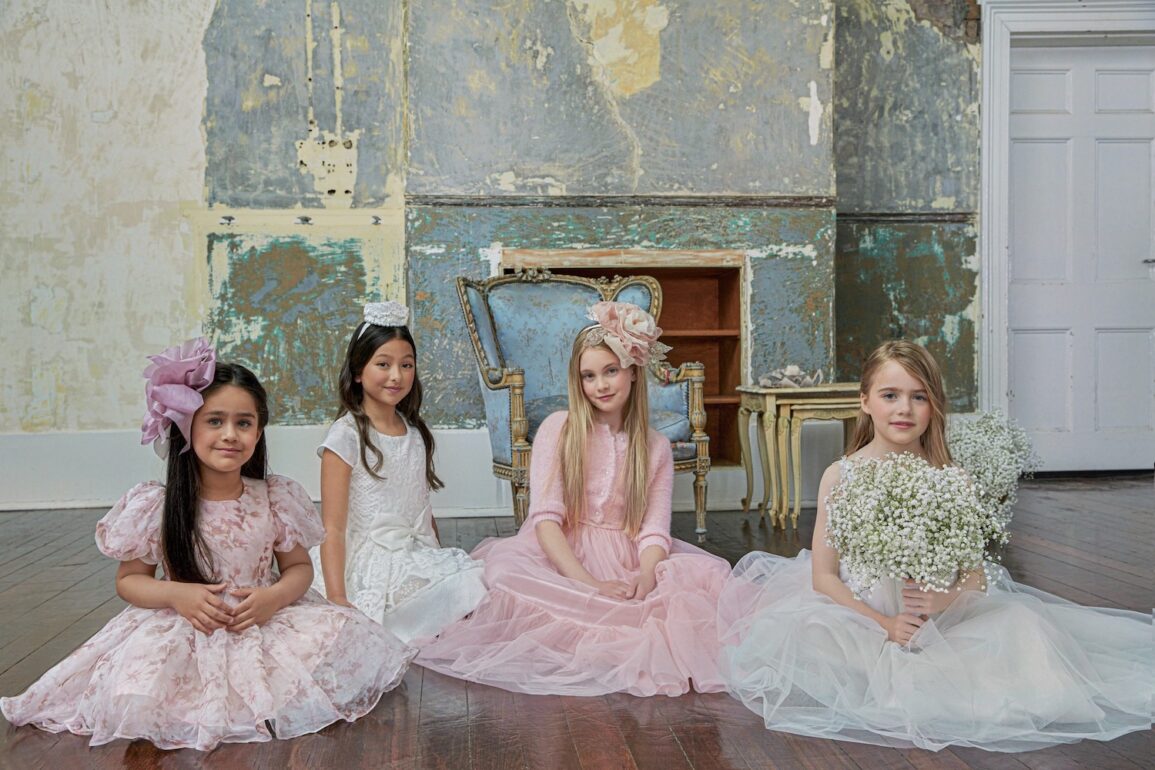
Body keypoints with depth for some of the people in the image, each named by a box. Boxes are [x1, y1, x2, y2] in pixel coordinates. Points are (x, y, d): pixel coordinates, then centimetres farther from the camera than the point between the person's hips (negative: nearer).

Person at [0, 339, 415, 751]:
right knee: (137, 700, -30)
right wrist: (176, 595, -16)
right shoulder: (157, 506, -7)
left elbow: (299, 567, 7)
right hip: (182, 631, -2)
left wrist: (275, 596, -15)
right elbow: (128, 579, 3)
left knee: (345, 629, -20)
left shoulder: (275, 499, -2)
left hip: (264, 623, 3)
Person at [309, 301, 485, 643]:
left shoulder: (415, 432, 12)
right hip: (367, 562, -7)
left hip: (418, 558, 7)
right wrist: (337, 600, -20)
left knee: (475, 583, -17)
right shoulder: (347, 436, -9)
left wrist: (441, 562, 13)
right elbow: (333, 528, -12)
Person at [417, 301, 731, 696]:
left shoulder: (656, 447, 9)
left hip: (628, 565, 2)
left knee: (709, 572, -23)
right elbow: (545, 517, -8)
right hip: (560, 557, -2)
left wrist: (645, 578, -23)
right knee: (505, 570, -35)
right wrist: (587, 583, -21)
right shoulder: (558, 428, 2)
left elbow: (654, 530, 0)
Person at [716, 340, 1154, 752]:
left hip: (941, 624, 1)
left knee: (1021, 622, -22)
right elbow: (823, 575, -6)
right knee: (805, 633, -29)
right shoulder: (840, 477, -5)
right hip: (862, 619, -1)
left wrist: (947, 599, -23)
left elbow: (975, 573, 0)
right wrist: (884, 624, -19)